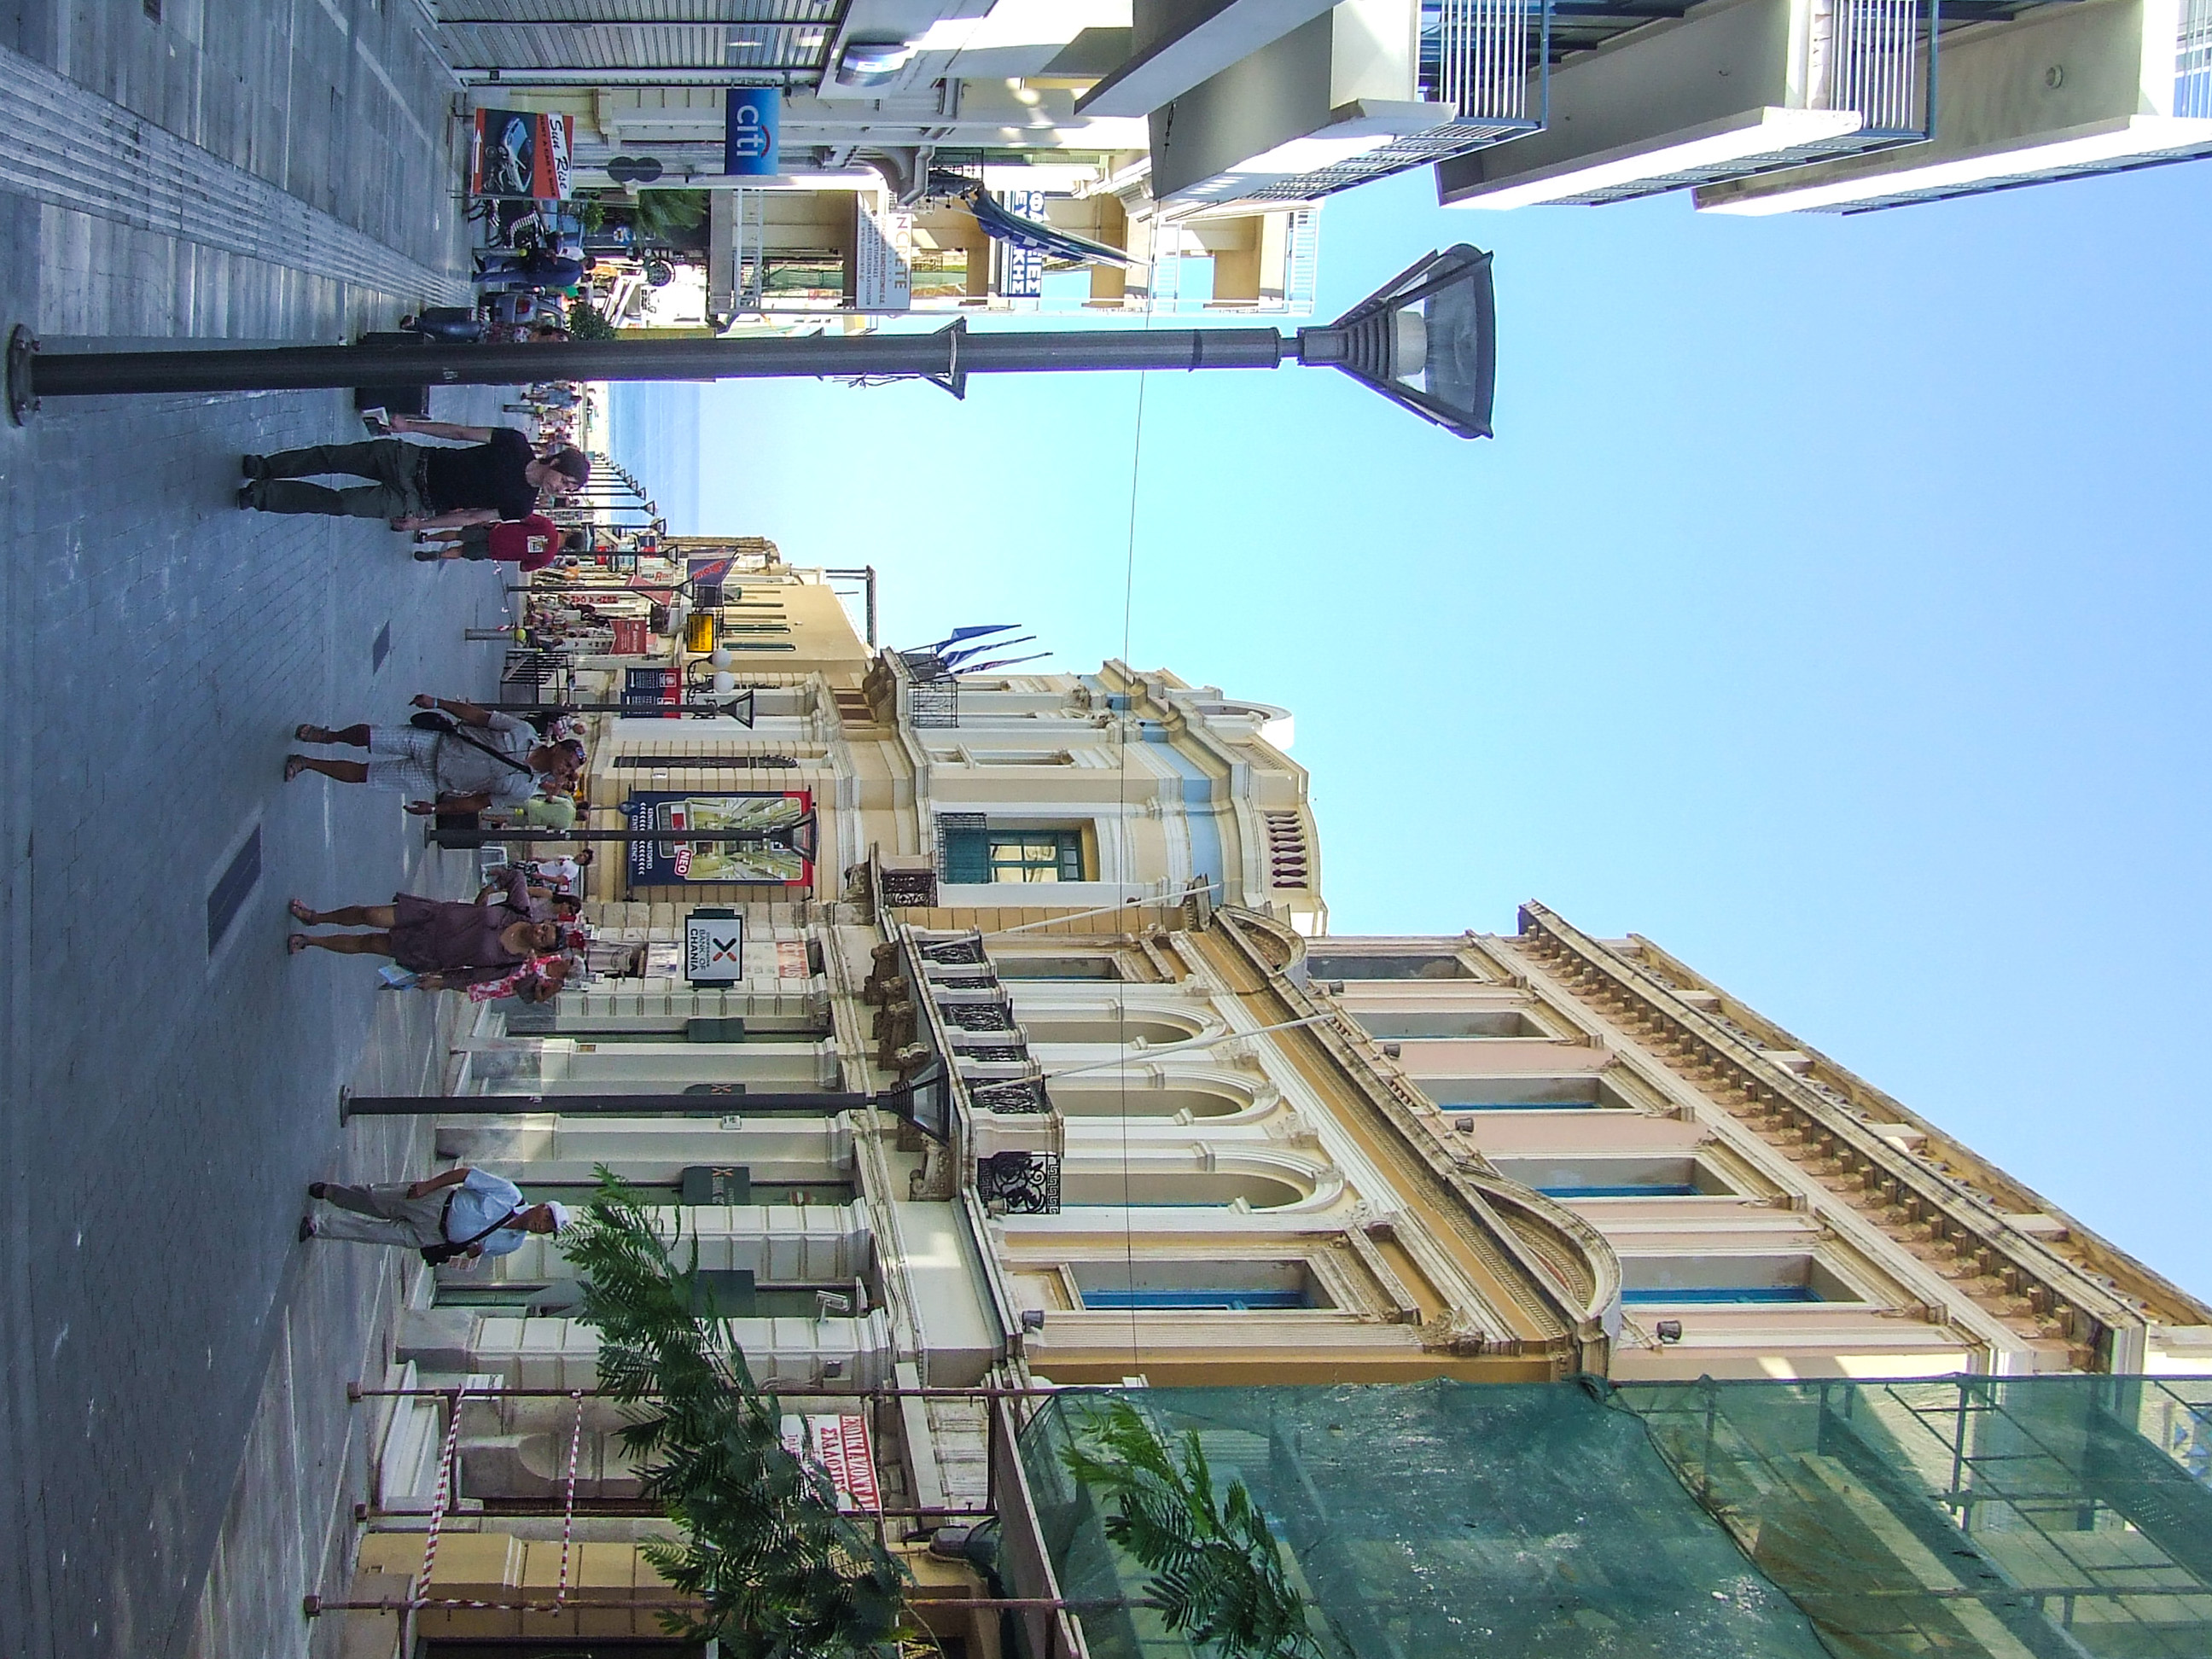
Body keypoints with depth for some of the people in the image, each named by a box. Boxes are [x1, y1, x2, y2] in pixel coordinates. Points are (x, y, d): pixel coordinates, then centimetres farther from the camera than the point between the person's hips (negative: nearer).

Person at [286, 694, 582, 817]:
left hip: (430, 784, -2)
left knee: (360, 774, 0)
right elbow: (477, 715, -6)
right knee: (362, 735, 4)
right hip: (433, 742, 2)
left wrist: (435, 808, -5)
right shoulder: (524, 733, -15)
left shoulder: (523, 791, -17)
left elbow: (477, 803, -8)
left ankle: (307, 762, 23)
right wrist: (437, 703, -12)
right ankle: (327, 736, 39)